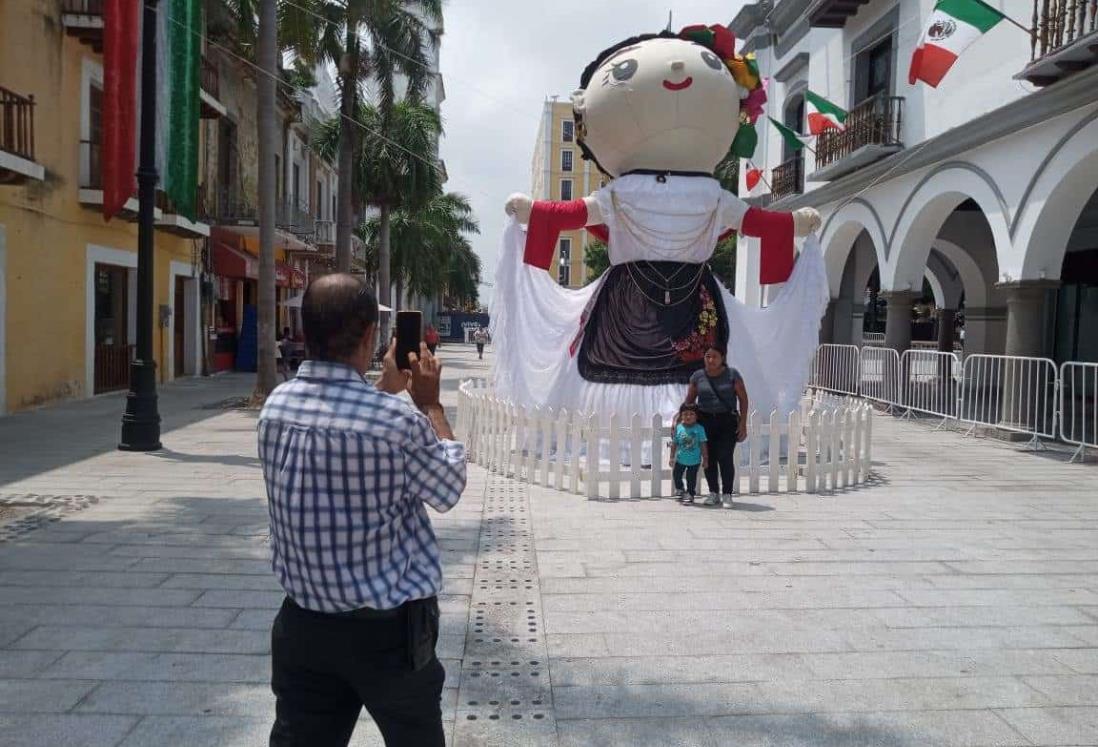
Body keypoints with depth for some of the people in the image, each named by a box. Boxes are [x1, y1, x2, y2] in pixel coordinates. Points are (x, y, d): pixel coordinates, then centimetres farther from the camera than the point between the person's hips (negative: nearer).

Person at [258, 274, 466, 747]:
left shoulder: (275, 407, -6)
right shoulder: (398, 421, -23)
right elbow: (449, 490, -4)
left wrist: (386, 388, 18)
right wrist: (430, 405, 3)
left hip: (303, 624, 5)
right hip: (388, 629, -4)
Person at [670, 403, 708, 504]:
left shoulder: (699, 429, -12)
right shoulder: (678, 428, -7)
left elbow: (703, 445, -7)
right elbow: (674, 444, 1)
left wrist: (705, 459, -6)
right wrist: (672, 457, 2)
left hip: (694, 460, -3)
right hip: (680, 459, 3)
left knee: (691, 478, 4)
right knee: (676, 476, 14)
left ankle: (690, 494, 26)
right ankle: (680, 491, 40)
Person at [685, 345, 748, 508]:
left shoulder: (732, 374, -3)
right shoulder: (697, 376, 3)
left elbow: (743, 398, 0)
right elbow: (689, 401, 11)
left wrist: (743, 424, -5)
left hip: (727, 421, -2)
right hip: (705, 421, 2)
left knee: (725, 458, -9)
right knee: (709, 459, 3)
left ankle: (727, 495, 2)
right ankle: (714, 493, 17)